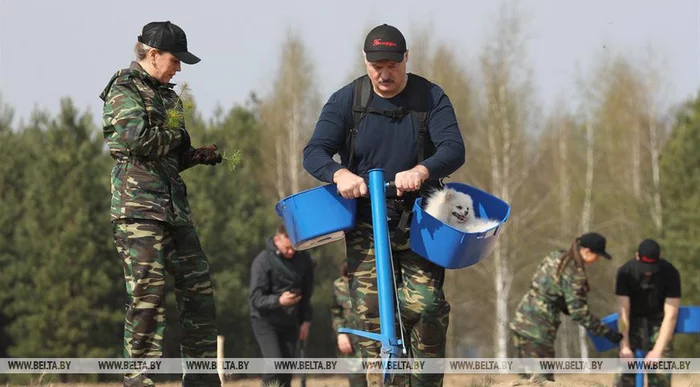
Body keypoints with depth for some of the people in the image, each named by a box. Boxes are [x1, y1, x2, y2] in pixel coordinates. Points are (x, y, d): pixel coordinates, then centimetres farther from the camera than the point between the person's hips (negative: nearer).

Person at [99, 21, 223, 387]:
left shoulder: (165, 94, 21)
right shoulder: (124, 90, -4)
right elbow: (138, 138, -20)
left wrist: (200, 155, 8)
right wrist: (175, 137, -4)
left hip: (173, 204, 9)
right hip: (138, 205, -9)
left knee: (197, 284, 8)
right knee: (147, 293, -11)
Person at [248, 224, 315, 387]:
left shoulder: (304, 259, 0)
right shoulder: (263, 261, -15)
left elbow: (307, 293, 13)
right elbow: (255, 298, -18)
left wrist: (306, 320, 7)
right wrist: (279, 301, -34)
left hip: (290, 323, 5)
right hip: (265, 321, -5)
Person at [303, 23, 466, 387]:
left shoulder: (431, 98, -1)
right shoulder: (346, 101, 0)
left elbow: (454, 149, -13)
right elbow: (314, 152, -7)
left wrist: (421, 171, -35)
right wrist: (340, 174, -30)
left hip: (418, 219, -1)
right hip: (365, 220, 1)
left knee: (425, 305, -15)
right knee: (372, 312, -8)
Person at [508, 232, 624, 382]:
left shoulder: (556, 257, 10)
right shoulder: (574, 273, -15)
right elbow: (578, 312, -15)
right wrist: (606, 332, -8)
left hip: (521, 321, 9)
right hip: (537, 330, -9)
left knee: (528, 379, 13)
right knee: (542, 380, -5)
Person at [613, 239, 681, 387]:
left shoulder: (670, 273, -18)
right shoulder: (625, 272, -16)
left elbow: (670, 315, -19)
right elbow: (623, 312, -15)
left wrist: (658, 350, -24)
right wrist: (625, 346, -23)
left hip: (659, 323, -1)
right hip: (634, 323, 1)